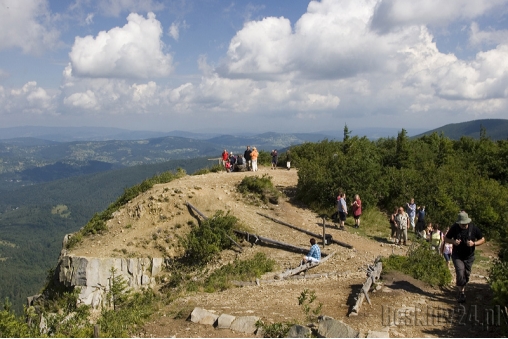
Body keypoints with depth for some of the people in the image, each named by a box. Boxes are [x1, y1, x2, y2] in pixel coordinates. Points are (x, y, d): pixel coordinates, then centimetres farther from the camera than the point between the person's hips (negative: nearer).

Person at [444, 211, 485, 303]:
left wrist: (474, 243, -22)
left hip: (469, 256, 2)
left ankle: (461, 289, 33)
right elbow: (446, 239, -1)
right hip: (457, 256, -2)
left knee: (466, 275, 11)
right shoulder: (454, 228, -12)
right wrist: (453, 242, -22)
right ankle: (461, 293, 0)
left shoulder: (474, 228, -13)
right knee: (460, 274, -15)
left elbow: (482, 239, -2)